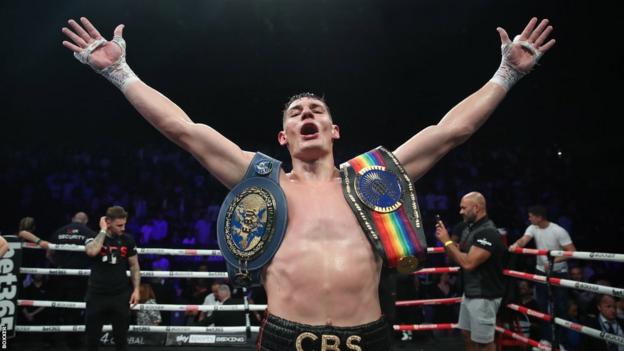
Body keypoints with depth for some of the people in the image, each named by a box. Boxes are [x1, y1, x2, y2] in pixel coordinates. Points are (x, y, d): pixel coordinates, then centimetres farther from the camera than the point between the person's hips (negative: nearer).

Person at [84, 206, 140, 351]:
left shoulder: (127, 240, -2)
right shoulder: (95, 237, -6)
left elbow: (134, 265, 5)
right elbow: (92, 252, -30)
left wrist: (136, 289, -3)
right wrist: (103, 230, -20)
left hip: (121, 295, 1)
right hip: (97, 294, -1)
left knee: (121, 336, 9)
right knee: (92, 335, 11)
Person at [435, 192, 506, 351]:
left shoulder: (488, 232, -22)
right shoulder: (469, 228, 8)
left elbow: (468, 263, -27)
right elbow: (456, 256, 12)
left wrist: (447, 241, -19)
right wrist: (445, 239, -3)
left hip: (483, 296, -9)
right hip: (469, 293, 9)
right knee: (467, 334, 19)